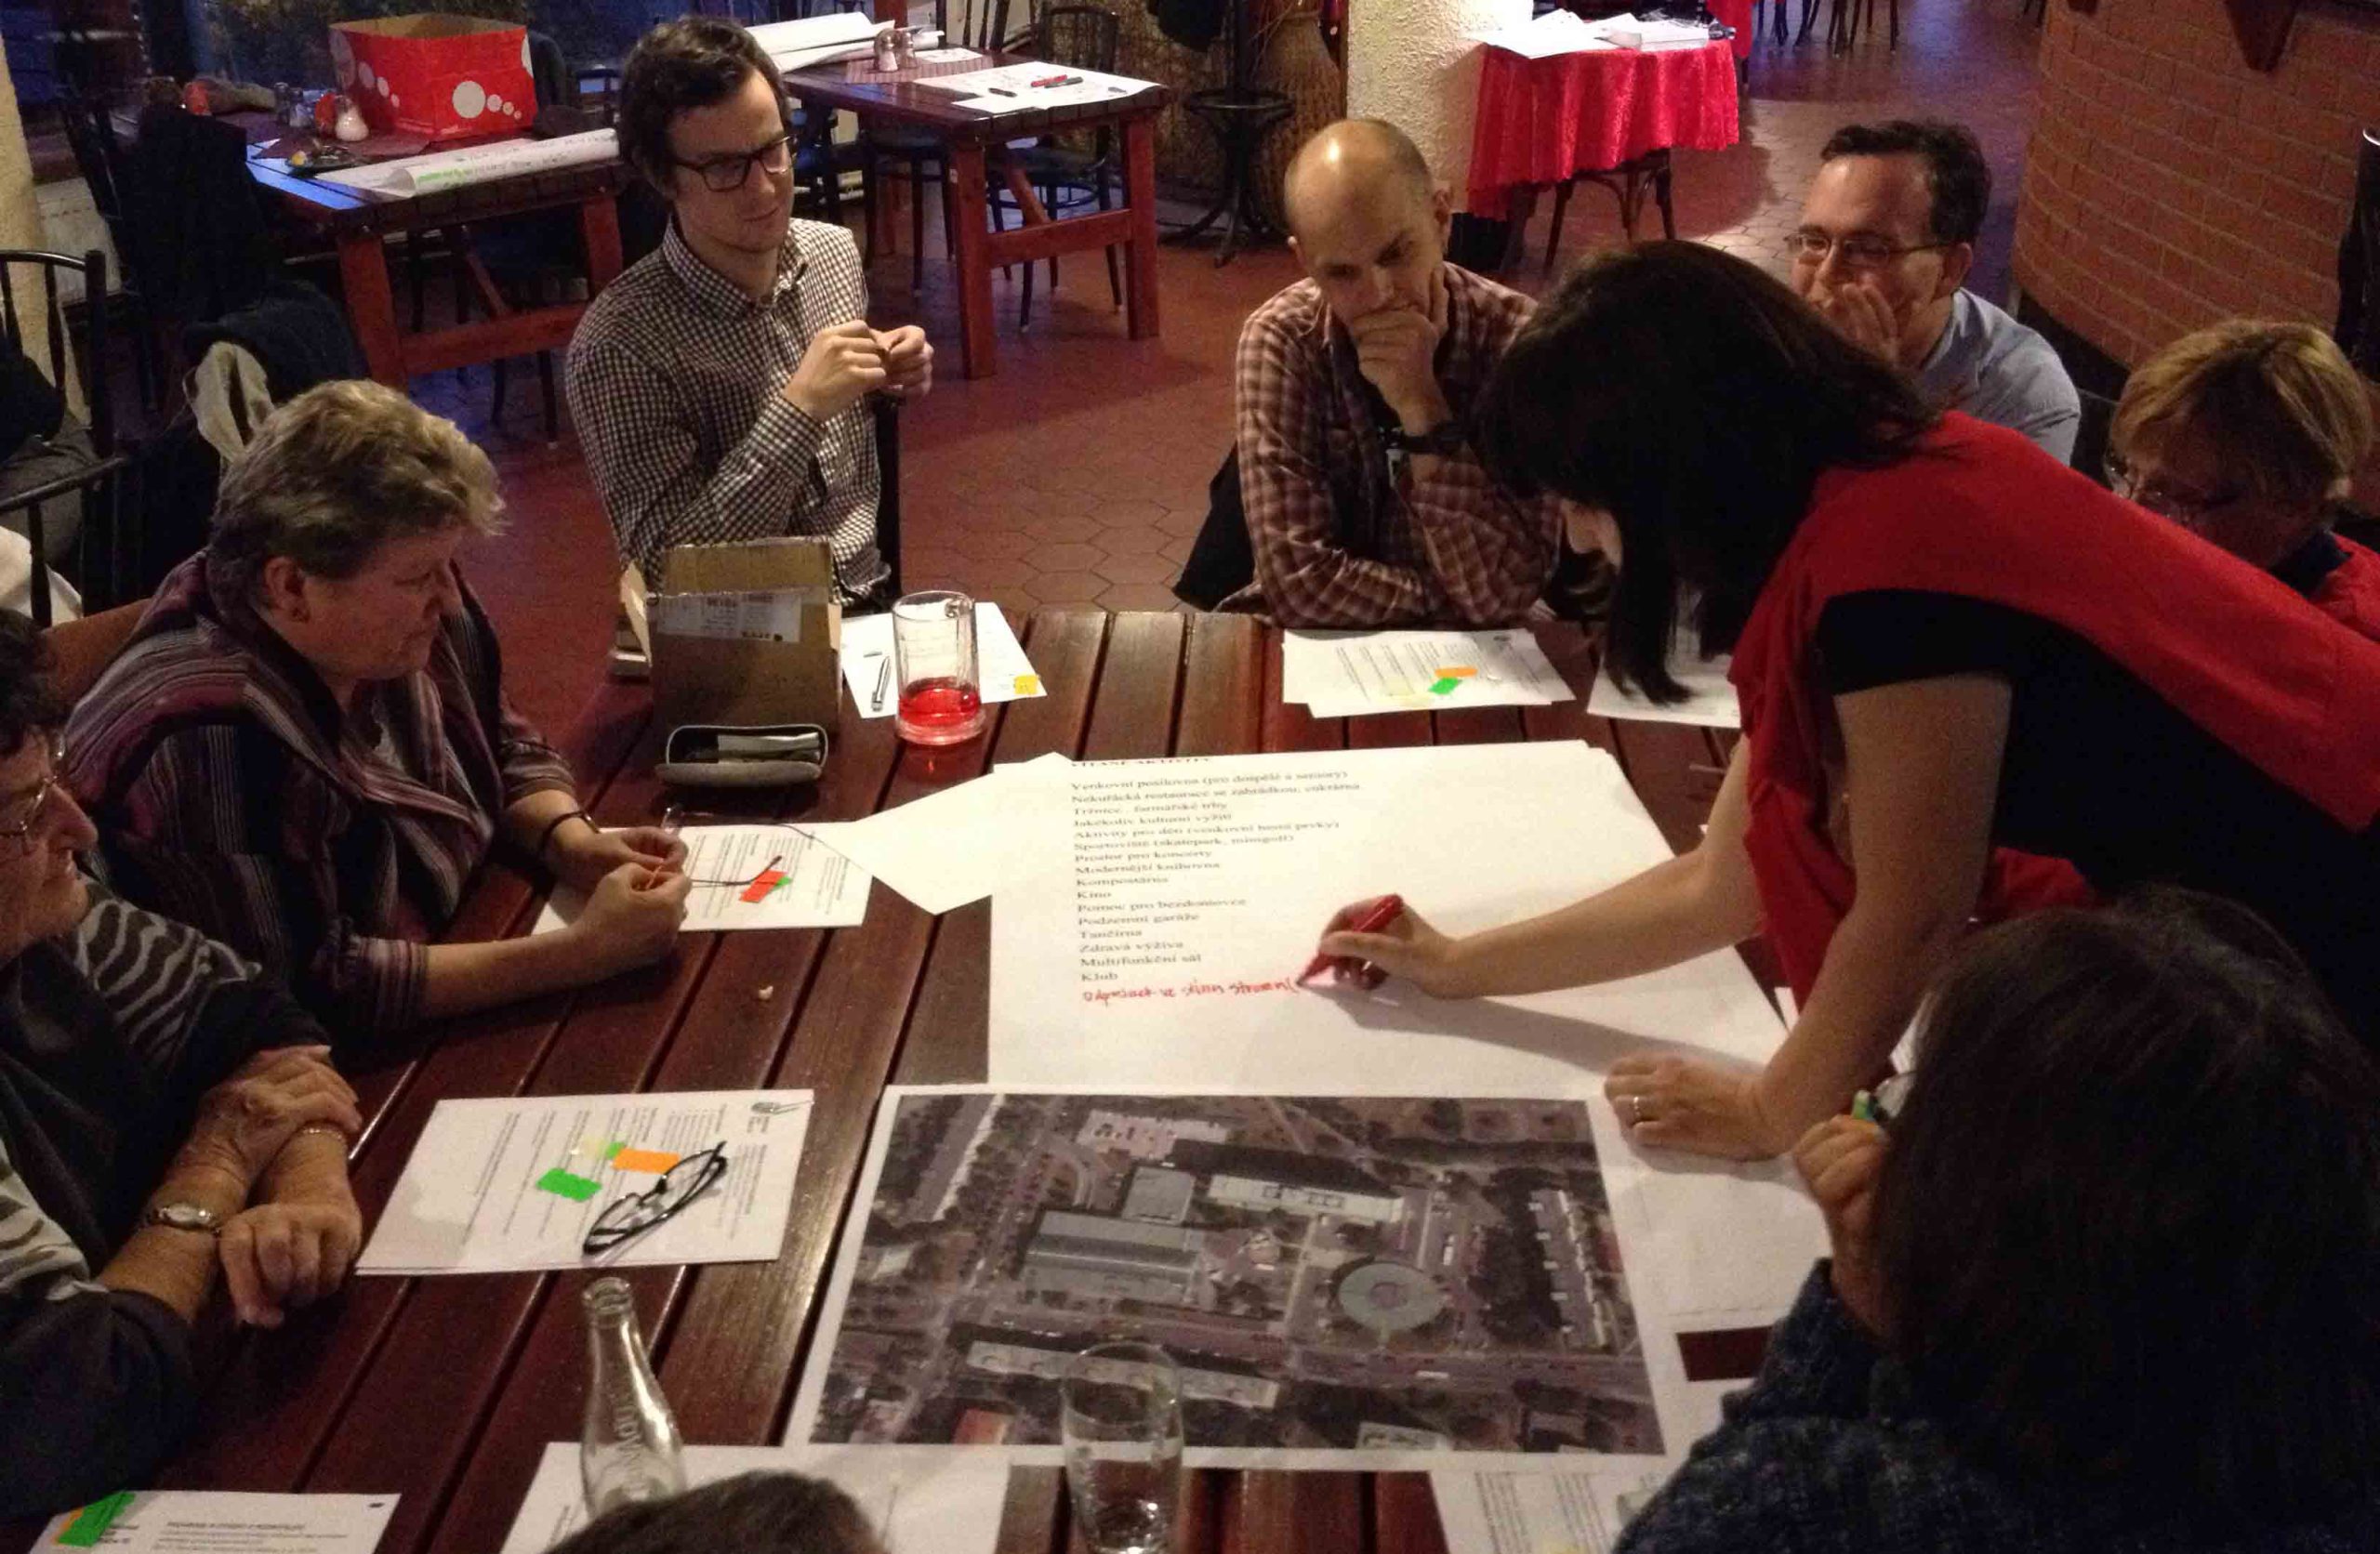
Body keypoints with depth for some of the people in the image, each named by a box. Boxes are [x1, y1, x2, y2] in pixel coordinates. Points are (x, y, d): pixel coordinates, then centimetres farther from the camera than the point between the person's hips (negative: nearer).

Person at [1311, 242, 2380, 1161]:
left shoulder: (1887, 562, -29)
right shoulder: (1857, 509, 2)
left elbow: (1910, 919, -20)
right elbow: (1727, 883, 8)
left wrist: (1769, 1116, -2)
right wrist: (1459, 966, 15)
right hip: (2259, 909, 8)